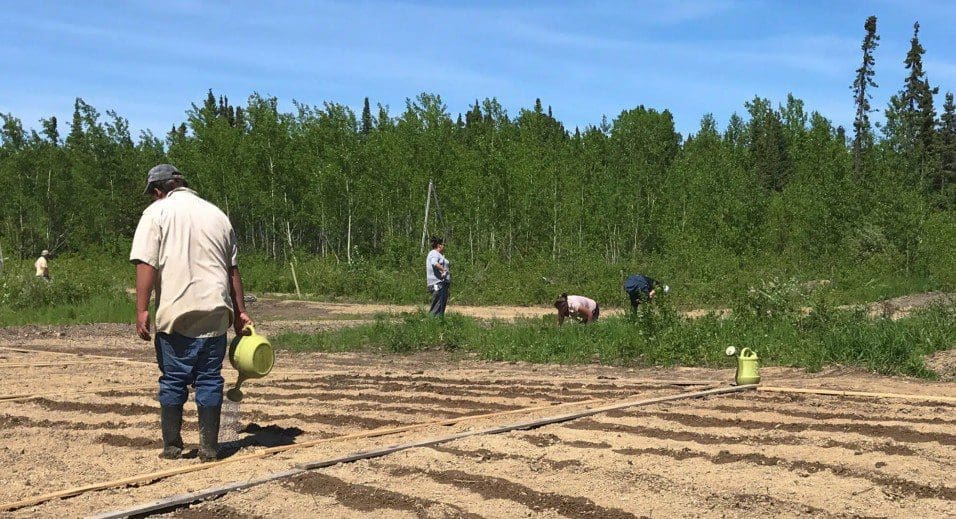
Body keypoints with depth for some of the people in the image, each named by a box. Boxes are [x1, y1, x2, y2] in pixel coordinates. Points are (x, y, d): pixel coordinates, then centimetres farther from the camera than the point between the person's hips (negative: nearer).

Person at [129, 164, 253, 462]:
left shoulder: (157, 213, 1)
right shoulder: (217, 214, 15)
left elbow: (146, 264, -10)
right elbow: (233, 269, 18)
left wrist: (142, 310, -9)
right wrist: (240, 311, 22)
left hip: (175, 314, -3)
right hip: (215, 314, 3)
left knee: (173, 381, 7)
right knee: (210, 379, 8)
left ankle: (172, 446, 14)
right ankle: (209, 447, 10)